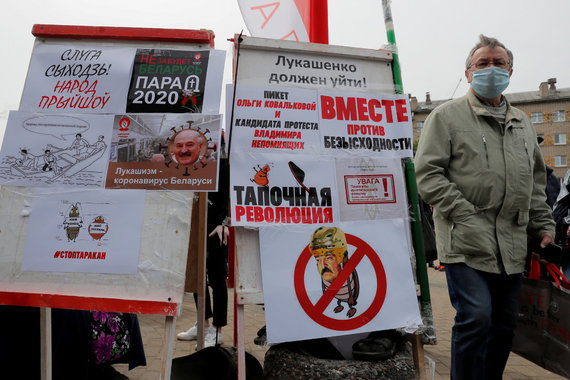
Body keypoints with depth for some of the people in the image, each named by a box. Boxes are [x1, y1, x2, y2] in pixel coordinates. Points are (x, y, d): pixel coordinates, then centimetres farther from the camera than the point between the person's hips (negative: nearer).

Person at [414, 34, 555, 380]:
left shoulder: (523, 122, 20)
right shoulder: (447, 116, -1)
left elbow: (537, 181, 25)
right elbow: (428, 175, -10)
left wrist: (544, 224, 16)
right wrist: (466, 217, -16)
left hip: (512, 245, 7)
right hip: (466, 242, -6)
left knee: (505, 324, 13)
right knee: (476, 318, -12)